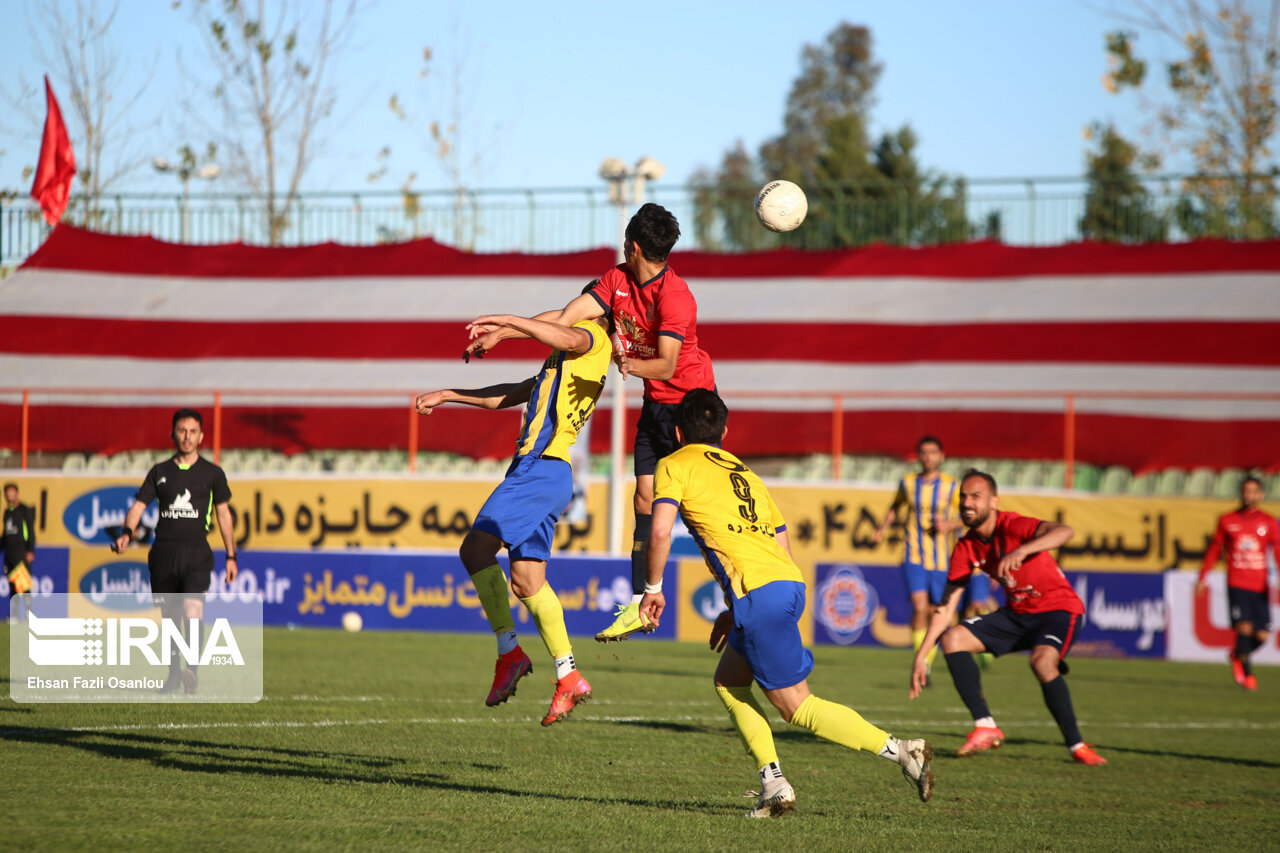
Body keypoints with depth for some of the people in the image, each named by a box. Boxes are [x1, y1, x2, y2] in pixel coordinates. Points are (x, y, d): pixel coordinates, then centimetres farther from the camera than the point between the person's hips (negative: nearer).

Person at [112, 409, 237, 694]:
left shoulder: (212, 473, 8)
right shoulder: (160, 472, 11)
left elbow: (223, 513, 14)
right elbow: (139, 505, 6)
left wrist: (231, 556, 12)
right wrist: (127, 532, -15)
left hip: (197, 553, -2)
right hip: (164, 551, 2)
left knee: (192, 611, -21)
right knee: (169, 616, 7)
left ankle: (192, 670, -23)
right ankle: (174, 674, 21)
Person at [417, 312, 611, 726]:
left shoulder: (594, 339, 0)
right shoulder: (566, 359, 28)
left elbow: (569, 338, -27)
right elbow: (510, 395, 37)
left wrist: (509, 321, -28)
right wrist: (447, 395, 38)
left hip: (542, 466, -10)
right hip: (539, 470, 10)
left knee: (476, 548, -16)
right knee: (528, 581, 8)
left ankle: (509, 652, -16)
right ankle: (568, 679, 8)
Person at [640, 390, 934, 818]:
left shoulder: (675, 465, 9)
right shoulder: (745, 473, 29)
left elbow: (660, 532, -7)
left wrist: (653, 587, 9)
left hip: (757, 590, -8)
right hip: (790, 582, 8)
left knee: (794, 704, -2)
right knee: (728, 681, 20)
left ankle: (899, 750, -11)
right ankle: (773, 785, 7)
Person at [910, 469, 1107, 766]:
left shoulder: (1012, 526, -22)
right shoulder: (965, 549, -3)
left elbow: (1064, 532, -41)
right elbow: (946, 607, 2)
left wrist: (1022, 551, -56)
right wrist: (921, 656, -4)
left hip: (1058, 609, -7)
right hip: (1016, 613, 7)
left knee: (1042, 661, -35)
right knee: (953, 638, -8)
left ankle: (1077, 746, -21)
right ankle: (985, 727, -7)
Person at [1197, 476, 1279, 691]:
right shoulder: (1227, 521, 6)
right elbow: (1214, 550, 14)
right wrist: (1202, 578, 13)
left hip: (1259, 587, 1)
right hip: (1237, 584, -1)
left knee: (1261, 635, -3)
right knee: (1244, 627, -17)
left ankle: (1237, 655, 28)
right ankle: (1247, 673, 0)